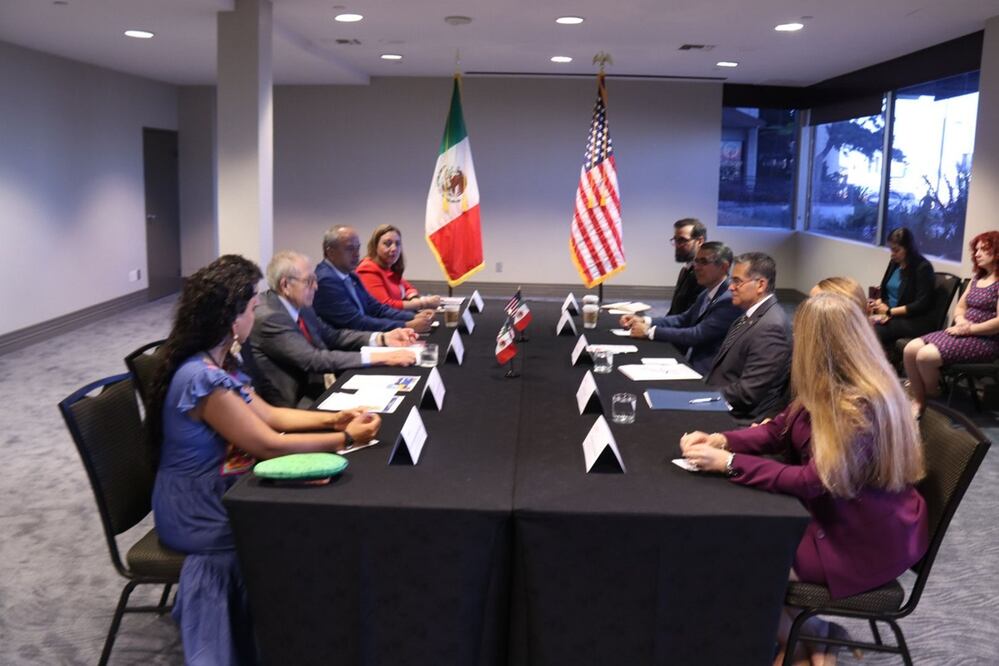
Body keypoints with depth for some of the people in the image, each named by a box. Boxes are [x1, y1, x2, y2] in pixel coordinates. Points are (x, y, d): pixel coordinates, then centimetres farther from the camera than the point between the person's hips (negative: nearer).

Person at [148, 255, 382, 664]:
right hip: (196, 513, -8)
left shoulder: (221, 362, 2)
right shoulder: (201, 379, -28)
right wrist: (346, 439, -18)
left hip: (218, 491, 9)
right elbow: (268, 445, -24)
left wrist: (332, 418, 0)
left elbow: (269, 415, 11)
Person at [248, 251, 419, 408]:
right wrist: (379, 357, -31)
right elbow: (314, 360, -28)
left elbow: (332, 336, 9)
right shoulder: (268, 318, -22)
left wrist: (382, 338, -5)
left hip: (310, 390, 8)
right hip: (289, 405, -8)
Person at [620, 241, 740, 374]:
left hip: (703, 371, -8)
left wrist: (649, 331, -18)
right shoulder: (708, 293, 11)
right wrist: (645, 321, 0)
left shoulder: (730, 300, -19)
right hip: (688, 360, 8)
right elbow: (684, 319, 16)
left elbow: (697, 335, -23)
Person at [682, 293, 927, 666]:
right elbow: (778, 430, 8)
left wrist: (728, 463, -27)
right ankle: (812, 632, 17)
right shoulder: (829, 390, 0)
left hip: (869, 540, -9)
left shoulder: (861, 406, -28)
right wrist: (721, 440, -9)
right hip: (841, 514, 9)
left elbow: (815, 481, -28)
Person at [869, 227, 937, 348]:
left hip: (917, 321, -7)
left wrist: (890, 311, -16)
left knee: (875, 330, -31)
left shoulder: (923, 267, -8)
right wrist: (879, 303, -4)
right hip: (892, 316, 7)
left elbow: (921, 305, -13)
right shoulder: (894, 263, 13)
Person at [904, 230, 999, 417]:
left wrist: (969, 329, -15)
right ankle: (918, 401, -4)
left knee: (925, 356, -26)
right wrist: (960, 321, -5)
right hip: (964, 334, 9)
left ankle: (934, 403, -1)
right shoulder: (977, 279, 18)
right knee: (910, 350, -12)